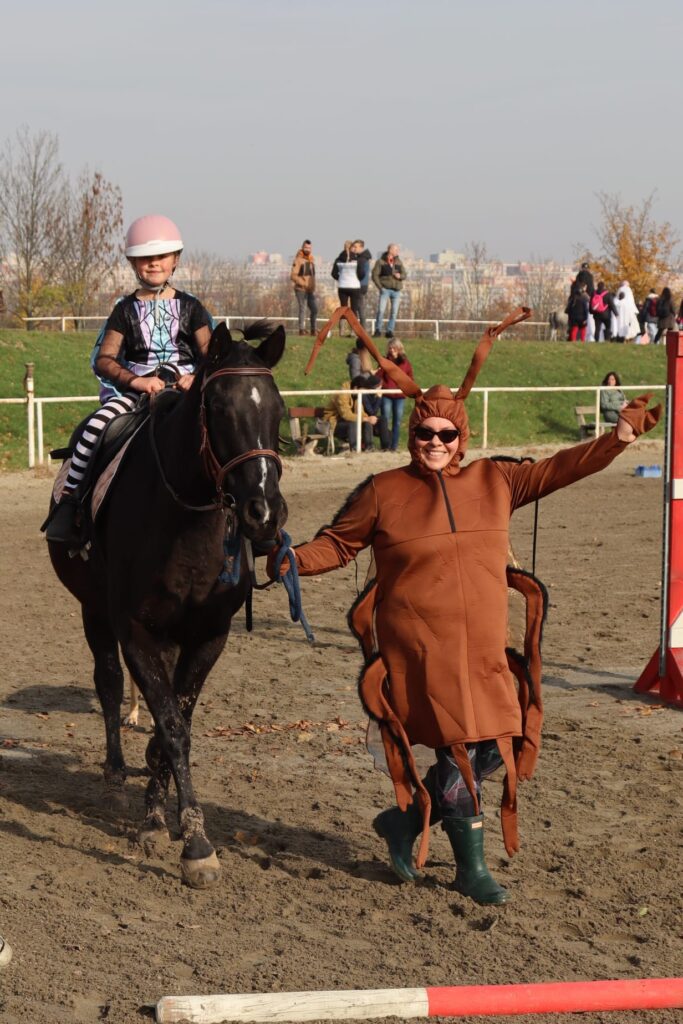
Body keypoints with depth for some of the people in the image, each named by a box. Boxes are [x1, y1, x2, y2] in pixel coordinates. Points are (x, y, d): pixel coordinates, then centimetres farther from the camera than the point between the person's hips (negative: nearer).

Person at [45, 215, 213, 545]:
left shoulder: (190, 307, 11)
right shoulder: (126, 310, 9)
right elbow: (103, 359, 1)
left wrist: (197, 378, -17)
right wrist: (136, 380, -18)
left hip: (184, 386, 0)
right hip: (134, 388, 0)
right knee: (96, 425, -27)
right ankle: (68, 499, -19)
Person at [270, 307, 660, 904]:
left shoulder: (496, 482, 8)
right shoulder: (383, 493, 1)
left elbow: (558, 470, 8)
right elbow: (338, 544, 7)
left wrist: (618, 438, 0)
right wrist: (295, 561, -10)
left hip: (484, 650, 4)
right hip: (418, 650, -4)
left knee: (492, 751, 5)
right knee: (462, 750, -7)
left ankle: (405, 821, 26)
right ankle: (472, 866, 9)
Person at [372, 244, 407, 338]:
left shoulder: (398, 262, 11)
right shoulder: (380, 262, -3)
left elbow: (405, 275, 14)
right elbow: (375, 275, -4)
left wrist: (400, 276, -9)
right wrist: (380, 287, -11)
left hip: (396, 290, 4)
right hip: (385, 289, -4)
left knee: (394, 312, 2)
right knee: (381, 310, -12)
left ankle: (390, 331, 9)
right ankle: (378, 330, -2)